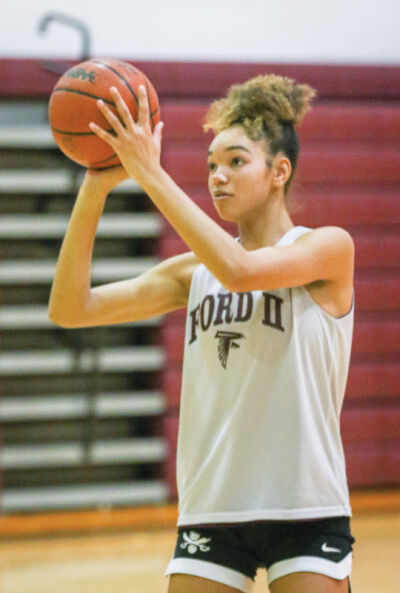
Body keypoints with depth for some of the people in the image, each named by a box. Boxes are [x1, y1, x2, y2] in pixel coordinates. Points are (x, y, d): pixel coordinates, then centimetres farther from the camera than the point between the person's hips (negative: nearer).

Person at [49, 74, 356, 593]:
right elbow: (70, 310, 1)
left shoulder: (329, 246, -3)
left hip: (306, 514, -4)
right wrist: (96, 188, -8)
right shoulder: (194, 272, 10)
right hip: (211, 511, 4)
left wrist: (151, 175, -21)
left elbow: (238, 270, -23)